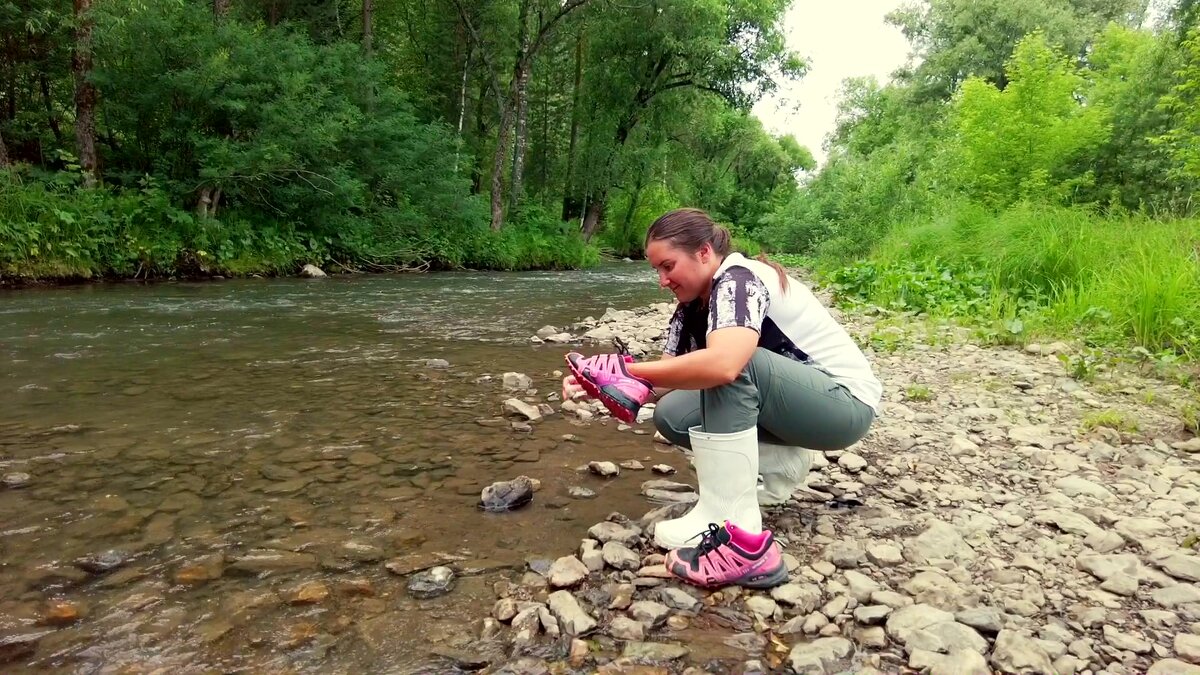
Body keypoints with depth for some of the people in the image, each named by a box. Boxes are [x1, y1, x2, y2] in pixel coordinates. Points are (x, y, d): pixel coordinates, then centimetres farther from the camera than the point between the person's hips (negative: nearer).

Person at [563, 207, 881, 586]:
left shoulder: (739, 279, -23)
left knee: (733, 364, -34)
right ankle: (782, 461, 5)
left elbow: (724, 364, -43)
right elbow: (668, 376, -2)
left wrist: (627, 370, -35)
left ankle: (734, 528, -29)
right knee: (672, 417, -7)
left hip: (845, 402, -8)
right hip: (793, 404, 9)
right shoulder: (693, 305, 4)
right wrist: (596, 384, -17)